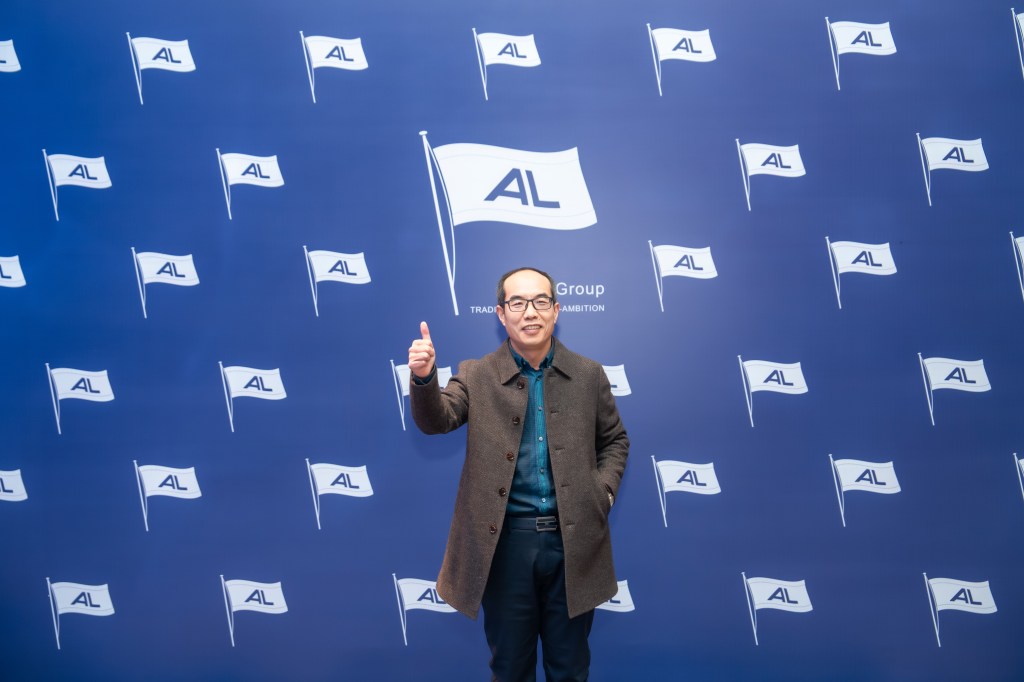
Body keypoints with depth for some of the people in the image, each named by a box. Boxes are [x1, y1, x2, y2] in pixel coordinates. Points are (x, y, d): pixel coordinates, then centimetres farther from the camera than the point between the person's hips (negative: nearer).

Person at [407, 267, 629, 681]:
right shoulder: (476, 376, -1)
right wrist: (423, 377, -36)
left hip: (574, 539, 1)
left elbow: (614, 440, 14)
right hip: (506, 540, -1)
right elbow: (436, 420, -16)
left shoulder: (589, 375, 4)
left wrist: (604, 490, -2)